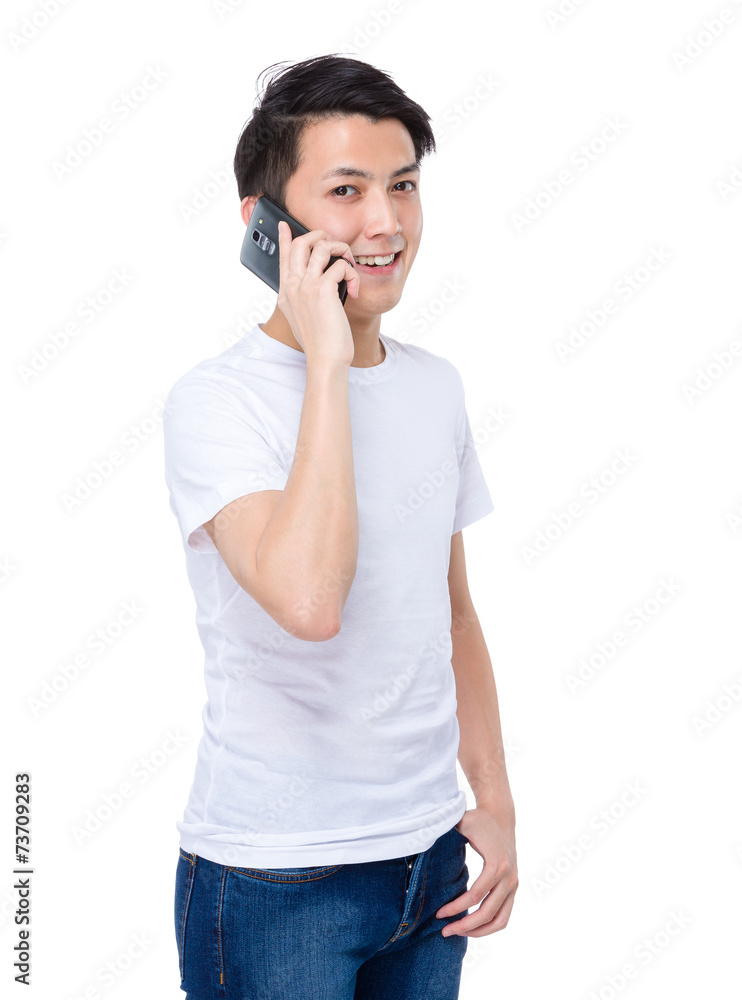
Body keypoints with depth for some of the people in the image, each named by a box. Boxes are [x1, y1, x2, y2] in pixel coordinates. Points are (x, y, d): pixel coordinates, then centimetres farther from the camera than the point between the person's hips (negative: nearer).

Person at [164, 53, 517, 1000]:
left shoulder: (437, 387, 5)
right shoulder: (213, 400, -15)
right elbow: (310, 600, -32)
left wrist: (495, 803, 9)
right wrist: (326, 362, -25)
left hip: (431, 855, 6)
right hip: (274, 880, -6)